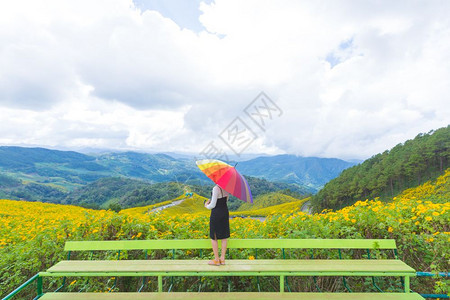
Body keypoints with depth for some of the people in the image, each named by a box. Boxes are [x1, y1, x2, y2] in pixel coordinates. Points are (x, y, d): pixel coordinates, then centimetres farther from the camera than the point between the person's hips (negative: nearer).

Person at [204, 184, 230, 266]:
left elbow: (213, 205, -19)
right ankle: (222, 259, 23)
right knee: (224, 237, 13)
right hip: (225, 212, 8)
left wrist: (206, 205, 3)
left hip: (216, 214, -7)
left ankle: (216, 260, 16)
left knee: (214, 237, 8)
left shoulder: (216, 188, -23)